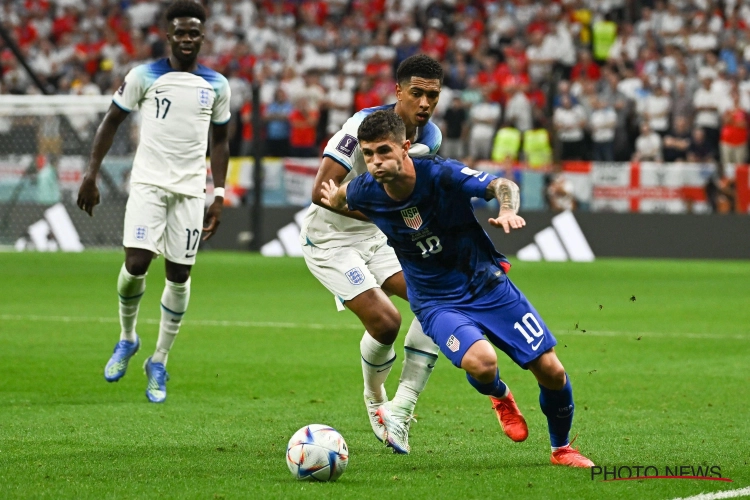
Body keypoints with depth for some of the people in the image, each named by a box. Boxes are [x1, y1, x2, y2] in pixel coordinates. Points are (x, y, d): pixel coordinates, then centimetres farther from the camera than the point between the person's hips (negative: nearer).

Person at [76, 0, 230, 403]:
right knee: (136, 263, -16)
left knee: (180, 275, 1)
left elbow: (220, 141, 15)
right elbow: (112, 121, 7)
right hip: (148, 183, -2)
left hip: (190, 189, 2)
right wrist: (91, 174, 0)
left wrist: (218, 196, 8)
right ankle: (127, 338, 12)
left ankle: (159, 363, 16)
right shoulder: (144, 76, -1)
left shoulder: (216, 85, 7)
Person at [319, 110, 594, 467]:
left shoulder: (441, 174, -23)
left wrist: (508, 211, -43)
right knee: (480, 362, -30)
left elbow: (502, 186, -25)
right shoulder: (364, 192, -15)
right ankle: (500, 396, 8)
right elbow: (337, 196, 8)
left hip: (489, 286, 0)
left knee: (551, 371, -2)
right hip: (437, 303, 0)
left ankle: (562, 449, 26)